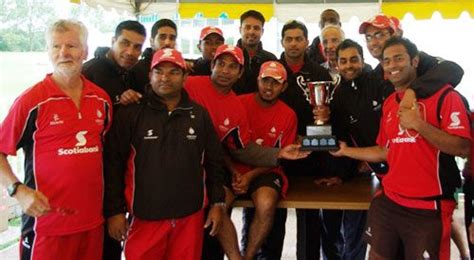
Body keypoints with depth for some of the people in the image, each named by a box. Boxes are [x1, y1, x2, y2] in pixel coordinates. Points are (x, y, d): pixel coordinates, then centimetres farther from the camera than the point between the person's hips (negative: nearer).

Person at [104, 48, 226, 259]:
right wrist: (114, 210, -5)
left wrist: (217, 203, 8)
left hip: (190, 215, 3)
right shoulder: (130, 114, -3)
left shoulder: (199, 114, 6)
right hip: (145, 215, -2)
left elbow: (214, 162, 11)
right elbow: (113, 164, -3)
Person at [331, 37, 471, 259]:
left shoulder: (443, 95, -9)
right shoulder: (388, 104, 12)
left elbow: (463, 148, -17)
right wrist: (345, 150, 15)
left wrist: (418, 124, -22)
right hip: (388, 201, 6)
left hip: (427, 207, -6)